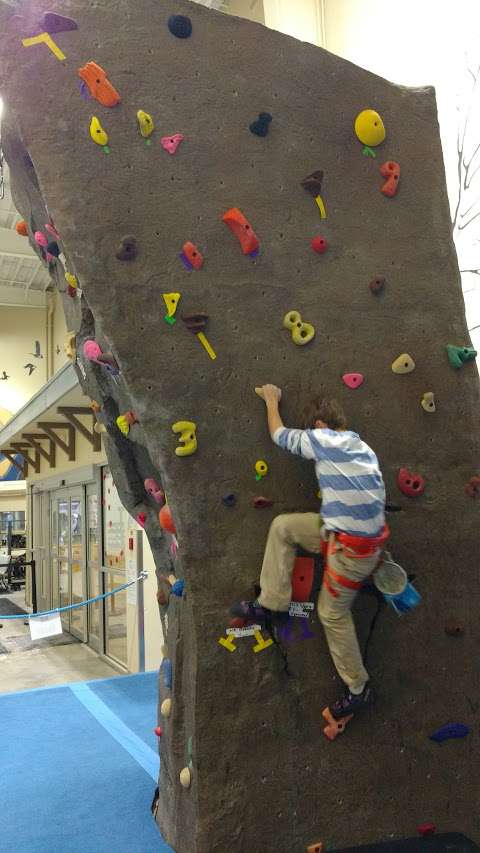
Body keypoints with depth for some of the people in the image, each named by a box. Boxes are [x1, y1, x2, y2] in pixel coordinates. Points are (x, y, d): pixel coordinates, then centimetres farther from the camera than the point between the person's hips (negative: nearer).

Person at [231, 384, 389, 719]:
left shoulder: (323, 439, -12)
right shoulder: (362, 448, 11)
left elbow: (280, 435, 5)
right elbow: (375, 496, 14)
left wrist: (272, 401, 21)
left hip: (352, 548, -9)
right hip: (368, 532, 9)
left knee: (333, 613, 9)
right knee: (282, 526, 12)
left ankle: (359, 688, 25)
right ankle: (272, 604, 20)